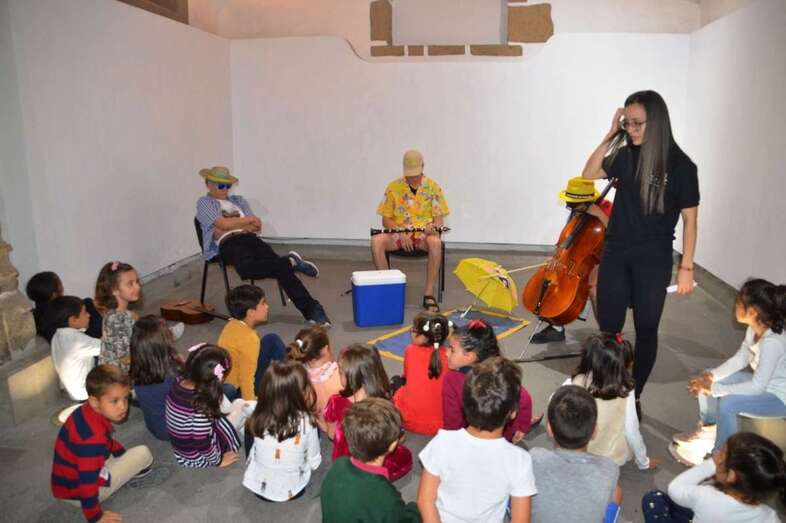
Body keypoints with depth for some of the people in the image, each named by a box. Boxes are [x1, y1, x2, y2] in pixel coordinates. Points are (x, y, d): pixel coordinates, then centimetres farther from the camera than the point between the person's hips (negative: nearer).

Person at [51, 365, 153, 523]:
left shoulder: (87, 411, -7)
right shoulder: (93, 437, -35)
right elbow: (88, 481, -30)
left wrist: (125, 455, 22)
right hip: (77, 491, -9)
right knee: (143, 454, -10)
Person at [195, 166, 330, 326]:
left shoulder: (238, 200, 28)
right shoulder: (204, 202, 14)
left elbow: (257, 226, 15)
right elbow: (223, 224, -5)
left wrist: (233, 225, -2)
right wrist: (250, 220, 5)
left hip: (250, 238, 4)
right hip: (228, 243, -4)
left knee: (280, 266, -23)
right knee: (246, 269, -40)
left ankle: (311, 310, -27)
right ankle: (290, 261, -25)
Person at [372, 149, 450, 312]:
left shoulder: (433, 187, 0)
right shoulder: (393, 187, 0)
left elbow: (439, 219, 1)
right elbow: (386, 220, 2)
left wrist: (432, 226, -23)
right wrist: (400, 233, -16)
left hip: (424, 234, -1)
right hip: (399, 234, 1)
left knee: (436, 243, -37)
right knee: (376, 241, -30)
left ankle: (429, 294, -30)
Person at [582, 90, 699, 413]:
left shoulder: (680, 165, -9)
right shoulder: (626, 156, 1)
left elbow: (689, 219, -5)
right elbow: (588, 174, 3)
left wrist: (686, 268, -7)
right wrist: (610, 135, -5)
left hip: (653, 260, -3)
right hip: (615, 255, 3)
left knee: (646, 330, 9)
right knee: (608, 328, 7)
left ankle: (634, 397, 25)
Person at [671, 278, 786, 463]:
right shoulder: (754, 329, -9)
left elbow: (757, 386, -32)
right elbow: (740, 360, 1)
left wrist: (714, 389, -28)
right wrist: (711, 376, -13)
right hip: (763, 382, 9)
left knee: (728, 403, -30)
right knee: (706, 379, 1)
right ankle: (707, 429, 20)